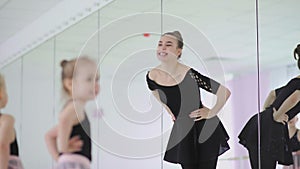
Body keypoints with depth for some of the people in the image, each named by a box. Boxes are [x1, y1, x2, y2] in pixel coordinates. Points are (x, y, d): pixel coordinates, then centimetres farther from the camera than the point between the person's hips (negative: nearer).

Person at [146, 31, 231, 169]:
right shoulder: (152, 77, -10)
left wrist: (211, 113, -12)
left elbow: (225, 92, -18)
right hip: (182, 134, 4)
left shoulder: (190, 74, -22)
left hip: (206, 131, -3)